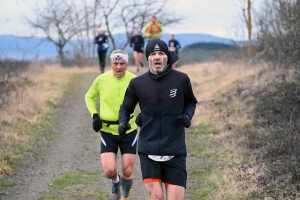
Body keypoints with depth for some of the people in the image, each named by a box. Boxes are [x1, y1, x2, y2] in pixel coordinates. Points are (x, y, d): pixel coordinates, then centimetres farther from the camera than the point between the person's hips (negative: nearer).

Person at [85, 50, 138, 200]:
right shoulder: (101, 80, -8)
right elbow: (89, 97, 11)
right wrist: (94, 115, -5)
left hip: (129, 130, 0)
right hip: (107, 131, 0)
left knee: (127, 172, 0)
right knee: (109, 170, -11)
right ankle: (116, 182, 27)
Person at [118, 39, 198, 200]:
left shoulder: (181, 80, 0)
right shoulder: (137, 84, 1)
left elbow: (191, 102, 18)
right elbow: (126, 107, 15)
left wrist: (188, 115, -3)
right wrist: (123, 122, -5)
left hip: (175, 151, 0)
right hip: (148, 149, 0)